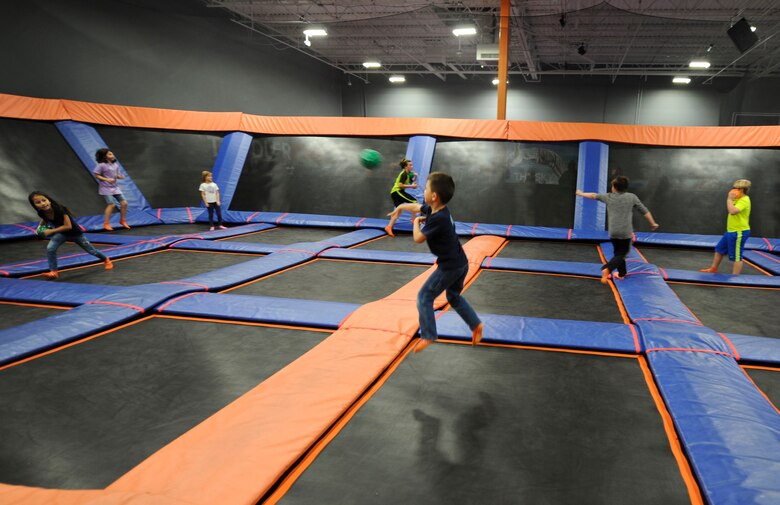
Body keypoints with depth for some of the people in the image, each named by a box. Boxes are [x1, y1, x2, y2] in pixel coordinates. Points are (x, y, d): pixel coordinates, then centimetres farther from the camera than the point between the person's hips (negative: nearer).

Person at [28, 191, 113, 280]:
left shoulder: (59, 209, -38)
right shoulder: (42, 213, -20)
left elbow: (68, 226, -34)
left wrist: (51, 231, -32)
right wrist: (40, 227, -11)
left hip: (75, 233, -4)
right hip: (61, 233, 4)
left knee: (91, 250, 10)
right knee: (50, 249, -18)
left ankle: (106, 260, 35)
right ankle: (54, 271, -6)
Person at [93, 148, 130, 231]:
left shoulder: (115, 165, 8)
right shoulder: (102, 165, -11)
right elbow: (96, 175, -9)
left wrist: (120, 176, -8)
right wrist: (107, 179, -21)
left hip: (115, 187, 7)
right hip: (106, 188, -7)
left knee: (124, 203, 2)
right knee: (111, 204, -15)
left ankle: (122, 221, 21)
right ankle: (106, 223, -1)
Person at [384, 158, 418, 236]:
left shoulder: (408, 174, 17)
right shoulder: (404, 174, -12)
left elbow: (412, 184, 17)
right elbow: (400, 185, -23)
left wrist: (415, 178, 1)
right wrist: (411, 186, -20)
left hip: (395, 193, 10)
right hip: (397, 192, -10)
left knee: (398, 211, 7)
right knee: (414, 202, -10)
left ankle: (389, 227, 1)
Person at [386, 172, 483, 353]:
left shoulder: (437, 219, -26)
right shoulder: (434, 209, 2)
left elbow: (418, 238, -18)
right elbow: (417, 207, 22)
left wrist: (416, 223, 0)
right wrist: (400, 207, 36)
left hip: (449, 267, -10)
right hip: (461, 263, 10)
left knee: (424, 297, 1)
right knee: (454, 297, 27)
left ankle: (428, 336, 5)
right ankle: (476, 325, 27)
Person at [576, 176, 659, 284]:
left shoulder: (608, 197, 4)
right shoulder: (632, 197, 2)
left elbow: (593, 196, 18)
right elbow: (645, 211, 7)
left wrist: (581, 193, 35)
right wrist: (653, 224, 18)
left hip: (613, 232, 2)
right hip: (626, 232, -2)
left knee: (618, 253, 20)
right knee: (622, 254, 2)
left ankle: (622, 273, 26)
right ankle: (607, 269, -21)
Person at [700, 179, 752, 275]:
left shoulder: (744, 200, -19)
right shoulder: (739, 199, 13)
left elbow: (732, 211, -34)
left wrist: (729, 199, -23)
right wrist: (731, 199, 10)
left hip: (739, 233, -11)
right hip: (731, 231, 11)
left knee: (736, 256, -4)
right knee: (719, 249, 21)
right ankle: (713, 269, 35)